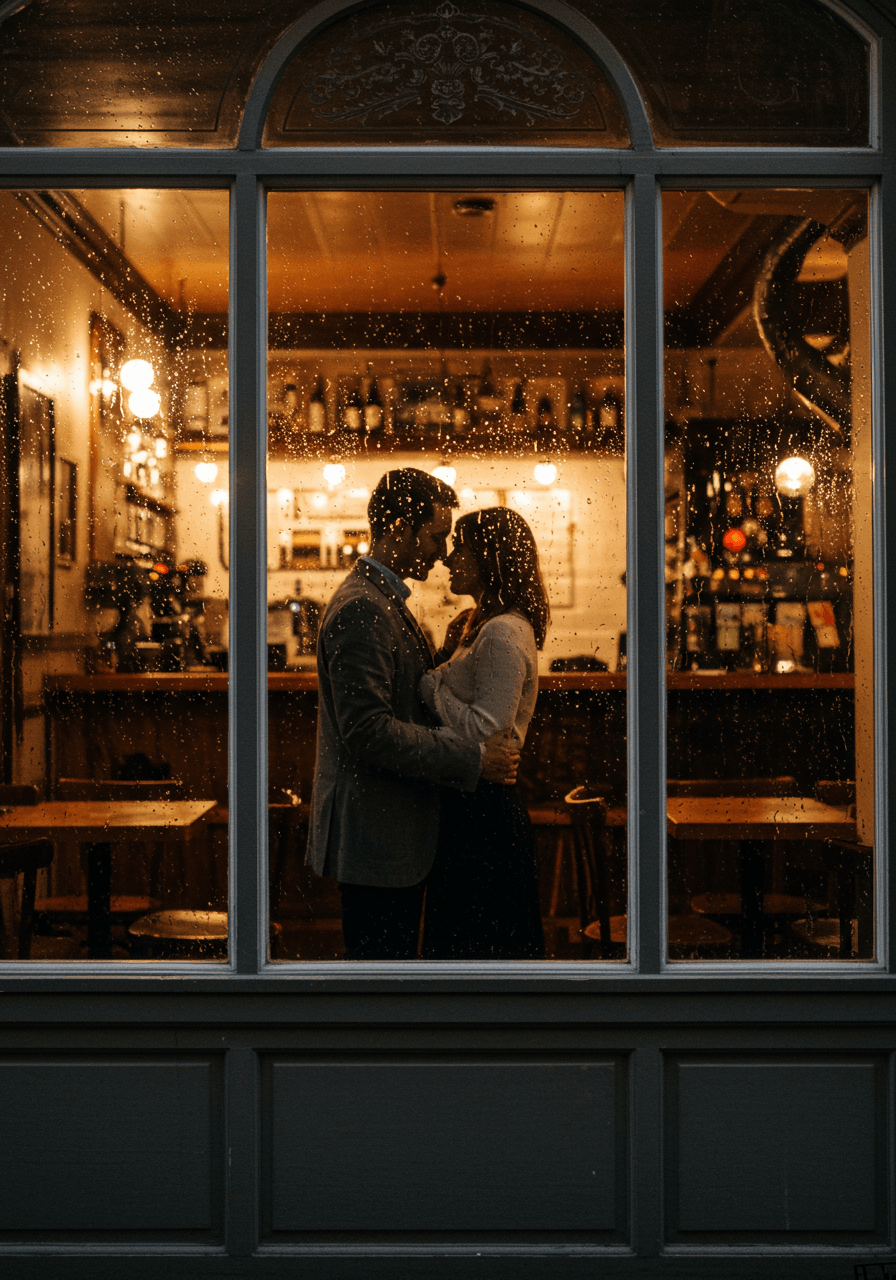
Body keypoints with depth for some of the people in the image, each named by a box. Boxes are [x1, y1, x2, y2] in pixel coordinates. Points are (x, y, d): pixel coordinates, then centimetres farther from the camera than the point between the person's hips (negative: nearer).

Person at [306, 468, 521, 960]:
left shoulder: (384, 601, 16)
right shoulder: (360, 609, -18)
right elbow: (368, 731, -25)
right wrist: (472, 758, -20)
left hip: (395, 834, 11)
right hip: (374, 833, -11)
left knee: (395, 958, 16)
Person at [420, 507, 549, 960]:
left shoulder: (504, 634, -18)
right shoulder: (482, 625, 14)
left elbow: (484, 730, -22)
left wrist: (427, 684, -15)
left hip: (483, 808, -10)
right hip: (470, 801, 10)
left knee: (477, 943, 0)